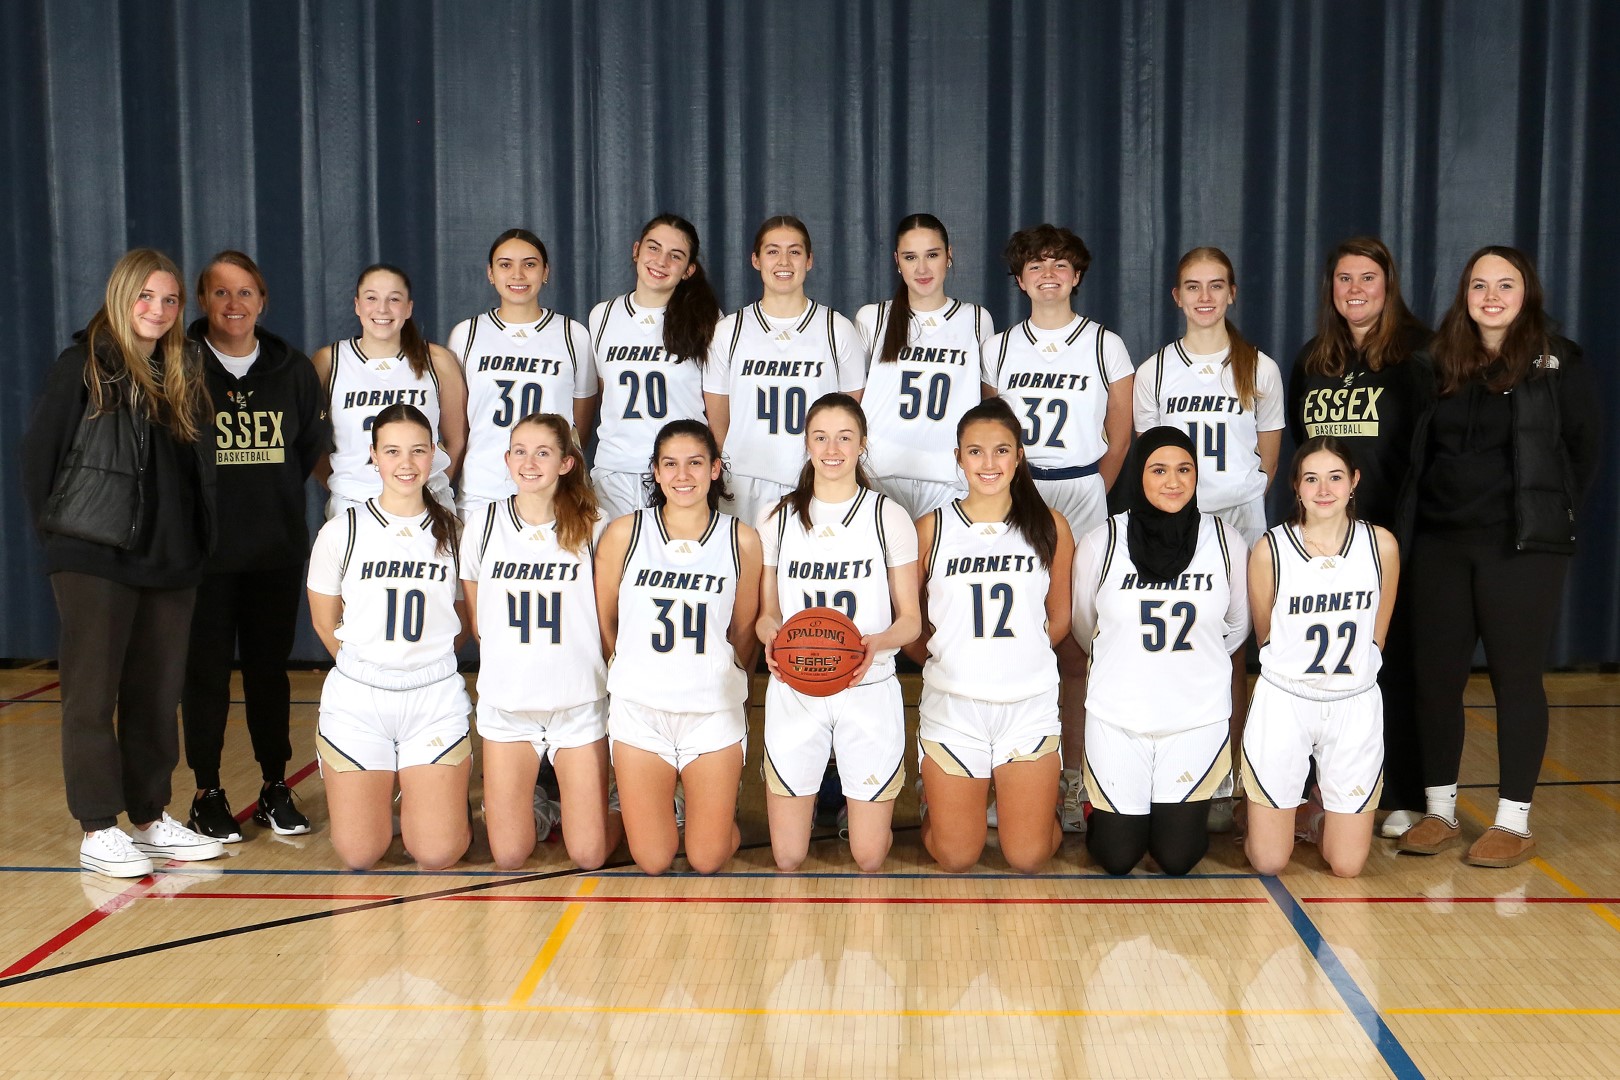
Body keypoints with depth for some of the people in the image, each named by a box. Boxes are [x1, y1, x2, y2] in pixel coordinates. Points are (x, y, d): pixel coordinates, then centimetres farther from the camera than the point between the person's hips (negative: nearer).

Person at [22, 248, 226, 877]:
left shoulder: (183, 373, 11)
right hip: (94, 559, -5)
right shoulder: (83, 365, -4)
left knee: (158, 695, 10)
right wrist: (55, 532, -4)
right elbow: (39, 453, -4)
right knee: (93, 694, 1)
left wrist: (198, 541, 6)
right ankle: (98, 832, 7)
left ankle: (151, 819, 20)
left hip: (171, 563, 5)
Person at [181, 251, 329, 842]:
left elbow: (313, 447, 13)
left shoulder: (293, 369, 6)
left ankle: (276, 788, 20)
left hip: (278, 548, 3)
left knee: (270, 668, 10)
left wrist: (273, 491, 7)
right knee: (206, 671, 3)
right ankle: (208, 794, 14)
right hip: (204, 549, -3)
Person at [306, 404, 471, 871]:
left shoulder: (454, 531, 1)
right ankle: (376, 792, 30)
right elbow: (325, 622, 10)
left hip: (436, 696, 0)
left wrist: (424, 659, 11)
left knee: (438, 855, -6)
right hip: (357, 697, 0)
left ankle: (426, 795, 26)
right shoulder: (342, 532, -2)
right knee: (359, 856, -1)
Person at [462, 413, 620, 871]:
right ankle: (539, 810, 31)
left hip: (580, 701, -1)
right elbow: (478, 618, 11)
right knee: (508, 857, 0)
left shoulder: (591, 526, -5)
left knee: (589, 855, -3)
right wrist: (512, 664, 7)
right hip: (505, 701, 2)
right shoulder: (484, 524, 0)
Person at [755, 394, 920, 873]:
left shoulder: (889, 517, 1)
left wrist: (876, 642, -21)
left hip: (869, 690, -1)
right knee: (787, 857, 2)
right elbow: (767, 613, 10)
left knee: (869, 856, 0)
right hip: (794, 692, 1)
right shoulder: (779, 519, 6)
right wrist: (771, 635, -14)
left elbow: (910, 619, 1)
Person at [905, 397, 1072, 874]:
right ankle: (938, 806, 36)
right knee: (955, 859, 3)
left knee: (1028, 859, 1)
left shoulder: (1050, 527, 1)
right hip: (951, 705, 0)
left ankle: (1044, 800, 34)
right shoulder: (930, 529, -1)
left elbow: (1060, 619, 10)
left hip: (1030, 705, 1)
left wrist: (1019, 657, 7)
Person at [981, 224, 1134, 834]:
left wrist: (1086, 495, 6)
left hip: (1082, 493, -2)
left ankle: (1075, 778, 2)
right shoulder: (999, 347, 12)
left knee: (1074, 640, -5)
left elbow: (1118, 439, 9)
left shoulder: (1105, 345, 6)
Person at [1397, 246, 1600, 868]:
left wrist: (1552, 520, 2)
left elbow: (1581, 452, 3)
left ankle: (1514, 822, 10)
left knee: (1516, 677, 1)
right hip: (1439, 543, 4)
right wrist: (1411, 520, 3)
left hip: (1522, 548, -3)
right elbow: (1419, 452, 11)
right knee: (1436, 675, 5)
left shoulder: (1559, 363, -1)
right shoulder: (1440, 363, 8)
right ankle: (1439, 810, 17)